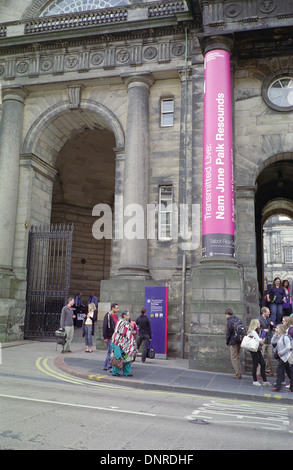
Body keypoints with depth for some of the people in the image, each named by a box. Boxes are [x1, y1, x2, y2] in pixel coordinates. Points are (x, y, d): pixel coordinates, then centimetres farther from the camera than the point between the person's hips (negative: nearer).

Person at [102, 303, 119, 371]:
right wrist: (105, 337, -17)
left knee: (109, 352, 13)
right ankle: (109, 367, 4)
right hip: (109, 337, -8)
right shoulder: (108, 315, -11)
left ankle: (105, 366, 22)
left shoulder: (115, 316, 14)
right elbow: (104, 327, -15)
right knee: (110, 352, -4)